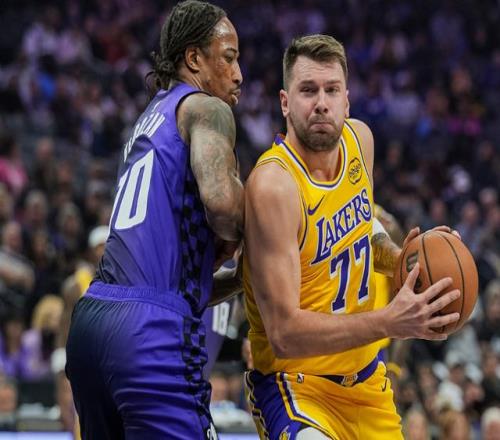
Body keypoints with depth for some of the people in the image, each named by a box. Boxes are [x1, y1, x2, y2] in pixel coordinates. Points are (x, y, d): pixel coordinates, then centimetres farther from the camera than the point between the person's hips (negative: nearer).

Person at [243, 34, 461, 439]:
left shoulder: (359, 139, -1)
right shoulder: (273, 185, -24)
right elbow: (285, 333, -28)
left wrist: (401, 260, 1)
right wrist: (389, 323, -35)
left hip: (365, 376, 8)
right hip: (297, 383, -8)